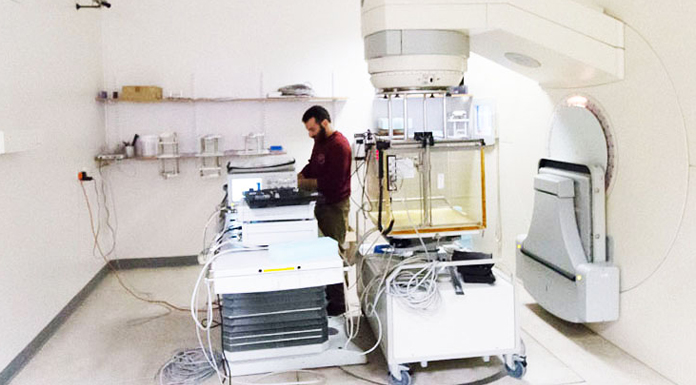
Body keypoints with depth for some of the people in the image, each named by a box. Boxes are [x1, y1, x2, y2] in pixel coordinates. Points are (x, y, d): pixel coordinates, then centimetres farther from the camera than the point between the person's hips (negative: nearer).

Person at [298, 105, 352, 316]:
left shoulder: (339, 146, -20)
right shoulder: (320, 141, 9)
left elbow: (332, 182, -25)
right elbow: (312, 165, 20)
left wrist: (303, 183, -19)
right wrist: (299, 176, 2)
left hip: (334, 205, -9)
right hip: (321, 202, 9)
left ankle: (337, 304, 9)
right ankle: (327, 294, 28)